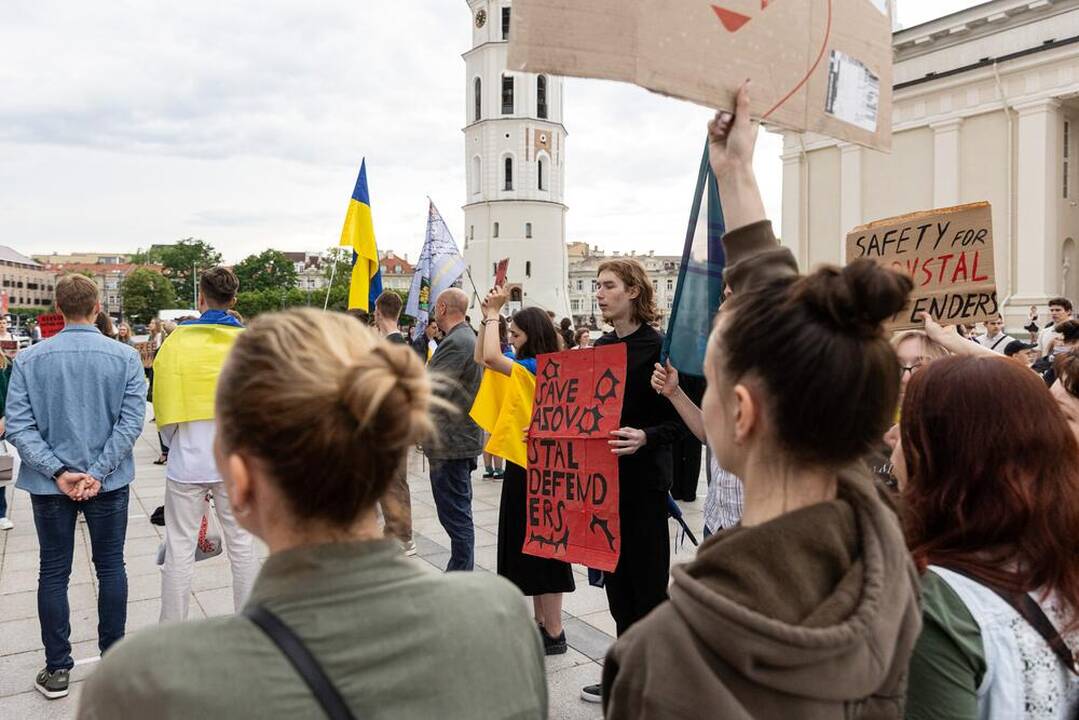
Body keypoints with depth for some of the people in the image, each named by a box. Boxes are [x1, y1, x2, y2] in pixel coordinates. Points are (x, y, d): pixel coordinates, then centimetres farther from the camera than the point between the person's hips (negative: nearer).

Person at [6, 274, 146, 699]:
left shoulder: (28, 360, -6)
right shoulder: (125, 357, -8)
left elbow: (18, 425, -11)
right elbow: (131, 421, -13)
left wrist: (57, 472, -12)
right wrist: (98, 472, -13)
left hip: (49, 485, 0)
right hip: (109, 483, 0)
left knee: (54, 573, 11)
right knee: (111, 567, 13)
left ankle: (57, 669, 18)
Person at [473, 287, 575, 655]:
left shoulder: (538, 368, -18)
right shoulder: (525, 365, 10)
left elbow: (490, 357, -31)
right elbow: (481, 358, 18)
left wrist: (493, 313, -17)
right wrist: (488, 317, 8)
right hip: (522, 464, 10)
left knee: (541, 548, -2)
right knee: (526, 546, 16)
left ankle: (554, 634, 9)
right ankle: (541, 623, 28)